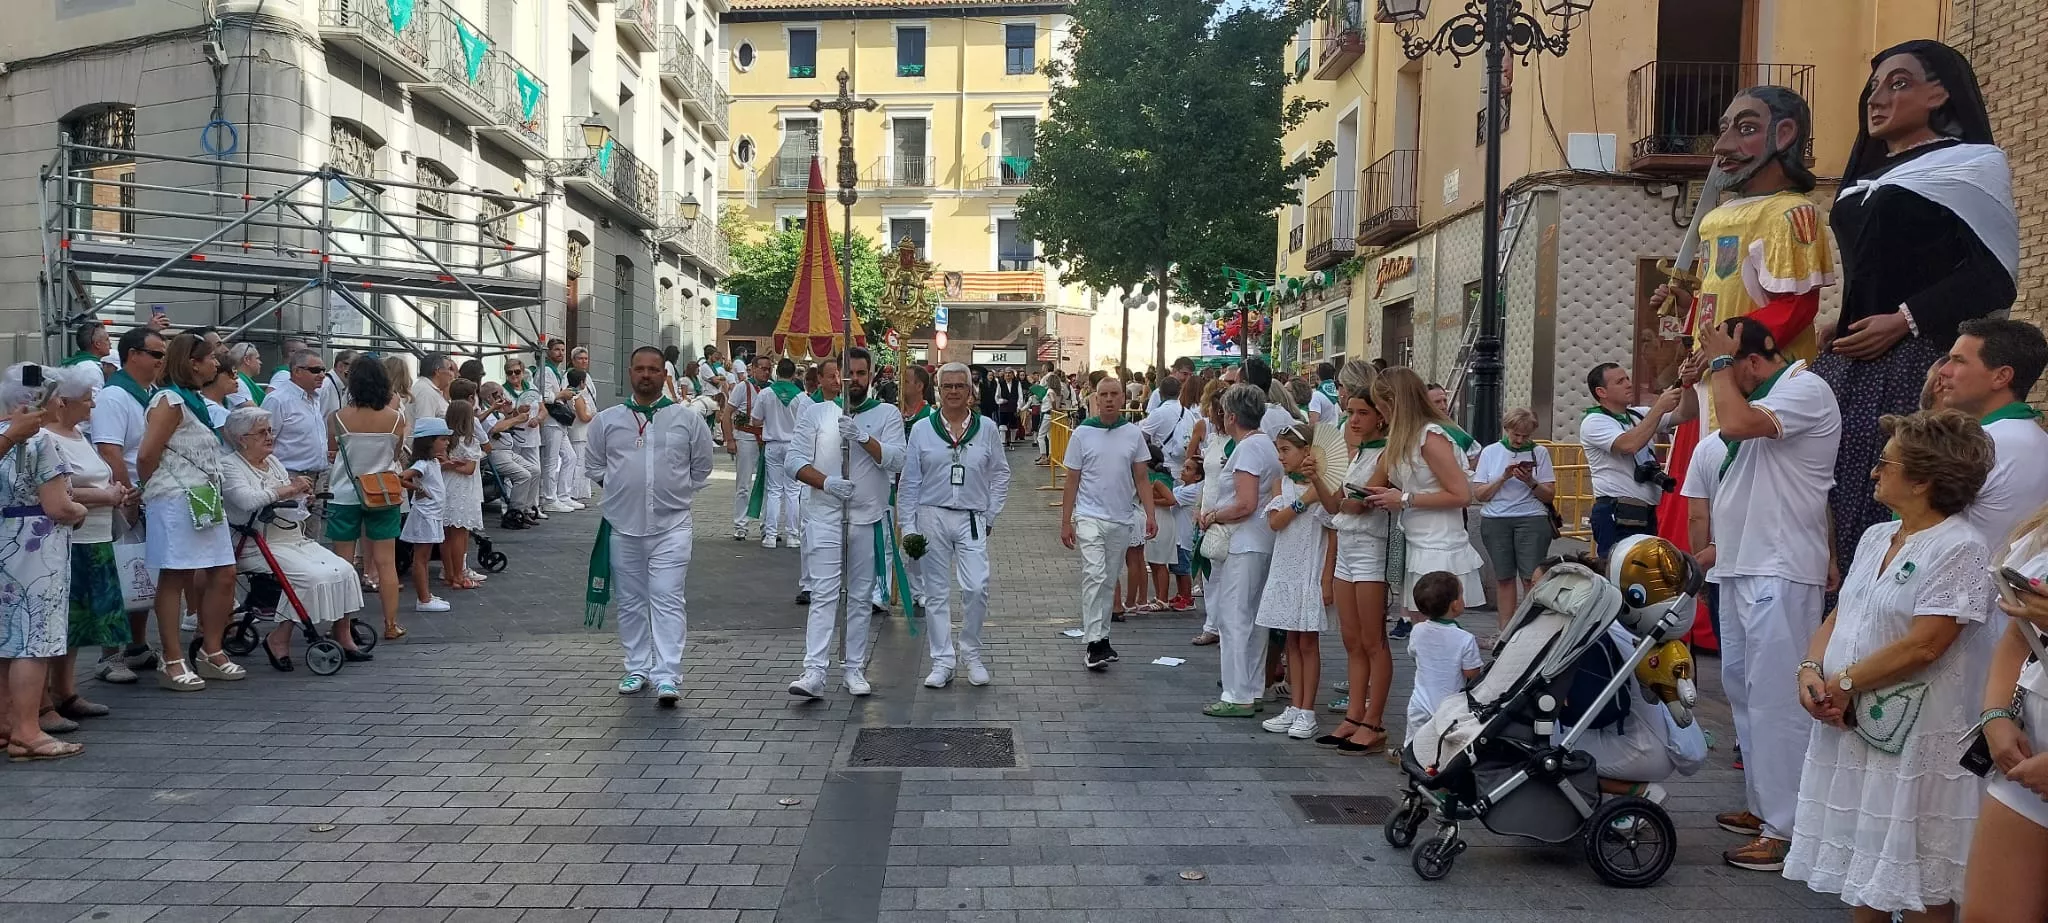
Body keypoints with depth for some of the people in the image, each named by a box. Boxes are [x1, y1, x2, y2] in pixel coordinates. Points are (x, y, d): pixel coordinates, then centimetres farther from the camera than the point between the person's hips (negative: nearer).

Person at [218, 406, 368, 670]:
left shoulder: (273, 461, 20)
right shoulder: (230, 467, -5)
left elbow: (294, 502, 26)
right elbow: (248, 500, -25)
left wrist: (301, 495, 2)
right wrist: (288, 489, -17)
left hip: (297, 539, 8)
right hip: (263, 547, -8)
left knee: (344, 571, -12)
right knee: (314, 577, -28)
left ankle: (342, 636, -3)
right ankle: (279, 639, -14)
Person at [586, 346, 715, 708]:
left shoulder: (687, 418, 2)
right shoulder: (607, 420, 5)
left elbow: (702, 465, 13)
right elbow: (593, 464, 17)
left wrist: (678, 491, 7)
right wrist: (617, 488, 6)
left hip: (671, 525, -2)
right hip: (623, 525, 3)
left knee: (667, 599, -8)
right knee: (630, 601, 11)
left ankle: (667, 677, -10)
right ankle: (638, 668, 23)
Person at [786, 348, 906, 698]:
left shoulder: (887, 414, 4)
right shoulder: (816, 412, 5)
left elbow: (896, 460, -10)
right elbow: (795, 461, 0)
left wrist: (862, 436, -24)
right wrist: (826, 482, -16)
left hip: (868, 518, 1)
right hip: (824, 516, -1)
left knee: (861, 597, 9)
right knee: (823, 595, -8)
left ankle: (855, 668, 18)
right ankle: (814, 672, -12)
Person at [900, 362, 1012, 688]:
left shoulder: (986, 427, 3)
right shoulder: (921, 429, 2)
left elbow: (1000, 474, 10)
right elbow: (910, 481, 4)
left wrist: (991, 517, 4)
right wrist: (909, 526, 0)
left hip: (972, 519, 0)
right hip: (932, 517, 0)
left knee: (976, 588, -10)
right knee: (936, 592, 4)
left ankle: (972, 654, 11)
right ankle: (942, 661, 13)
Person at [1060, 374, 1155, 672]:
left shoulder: (1133, 435, 4)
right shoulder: (1082, 434, -2)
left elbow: (1141, 480, 8)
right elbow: (1072, 482, 1)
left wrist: (1150, 514, -3)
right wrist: (1066, 522, -2)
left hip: (1121, 519, 3)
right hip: (1090, 517, -3)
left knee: (1109, 580, 11)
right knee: (1094, 575, -15)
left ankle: (1101, 637, 21)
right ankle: (1094, 643, -16)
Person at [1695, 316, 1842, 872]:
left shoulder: (1805, 389, -11)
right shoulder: (1763, 396, 18)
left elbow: (1735, 424, -28)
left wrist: (1720, 362, -14)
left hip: (1779, 574, -10)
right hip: (1742, 567, 10)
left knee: (1775, 698, -9)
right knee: (1742, 689, 16)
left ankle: (1786, 828, -5)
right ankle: (1761, 805, 27)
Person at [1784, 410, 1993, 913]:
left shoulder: (1960, 549, -14)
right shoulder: (1876, 536, 12)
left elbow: (1923, 645, -22)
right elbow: (1839, 617, 12)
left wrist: (1844, 683, -15)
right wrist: (1811, 670, -6)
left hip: (1911, 737, -8)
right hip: (1850, 726, 8)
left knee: (1920, 886, 2)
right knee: (1864, 869, 16)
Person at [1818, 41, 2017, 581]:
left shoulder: (1970, 167, 3)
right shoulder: (1866, 179, 24)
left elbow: (1994, 276, -7)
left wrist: (1904, 320, -15)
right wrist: (1836, 327, 11)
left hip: (1916, 360, -6)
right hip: (1849, 359, 7)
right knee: (1835, 498, -1)